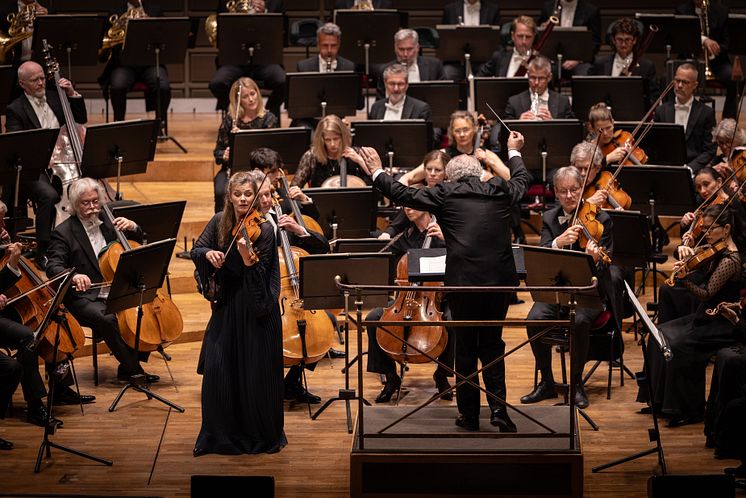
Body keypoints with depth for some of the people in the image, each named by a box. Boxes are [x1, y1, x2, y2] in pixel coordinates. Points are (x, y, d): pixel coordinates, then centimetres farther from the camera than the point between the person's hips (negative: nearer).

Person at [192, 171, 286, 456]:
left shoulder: (263, 229, -12)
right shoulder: (220, 222, 2)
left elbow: (260, 278, -17)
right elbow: (195, 250, 4)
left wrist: (248, 258, -36)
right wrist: (208, 253, -17)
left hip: (256, 308, -4)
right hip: (226, 305, 4)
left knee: (257, 373, -1)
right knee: (217, 367, -1)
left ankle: (263, 435, 14)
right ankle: (222, 434, 12)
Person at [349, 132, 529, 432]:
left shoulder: (445, 194, 1)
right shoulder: (499, 191, 10)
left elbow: (403, 194, 7)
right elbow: (522, 180, 32)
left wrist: (377, 172, 21)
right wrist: (514, 152, 49)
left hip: (463, 282, -3)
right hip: (500, 280, 3)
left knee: (465, 348, 9)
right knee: (492, 345, 14)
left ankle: (469, 414, 15)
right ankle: (498, 409, 4)